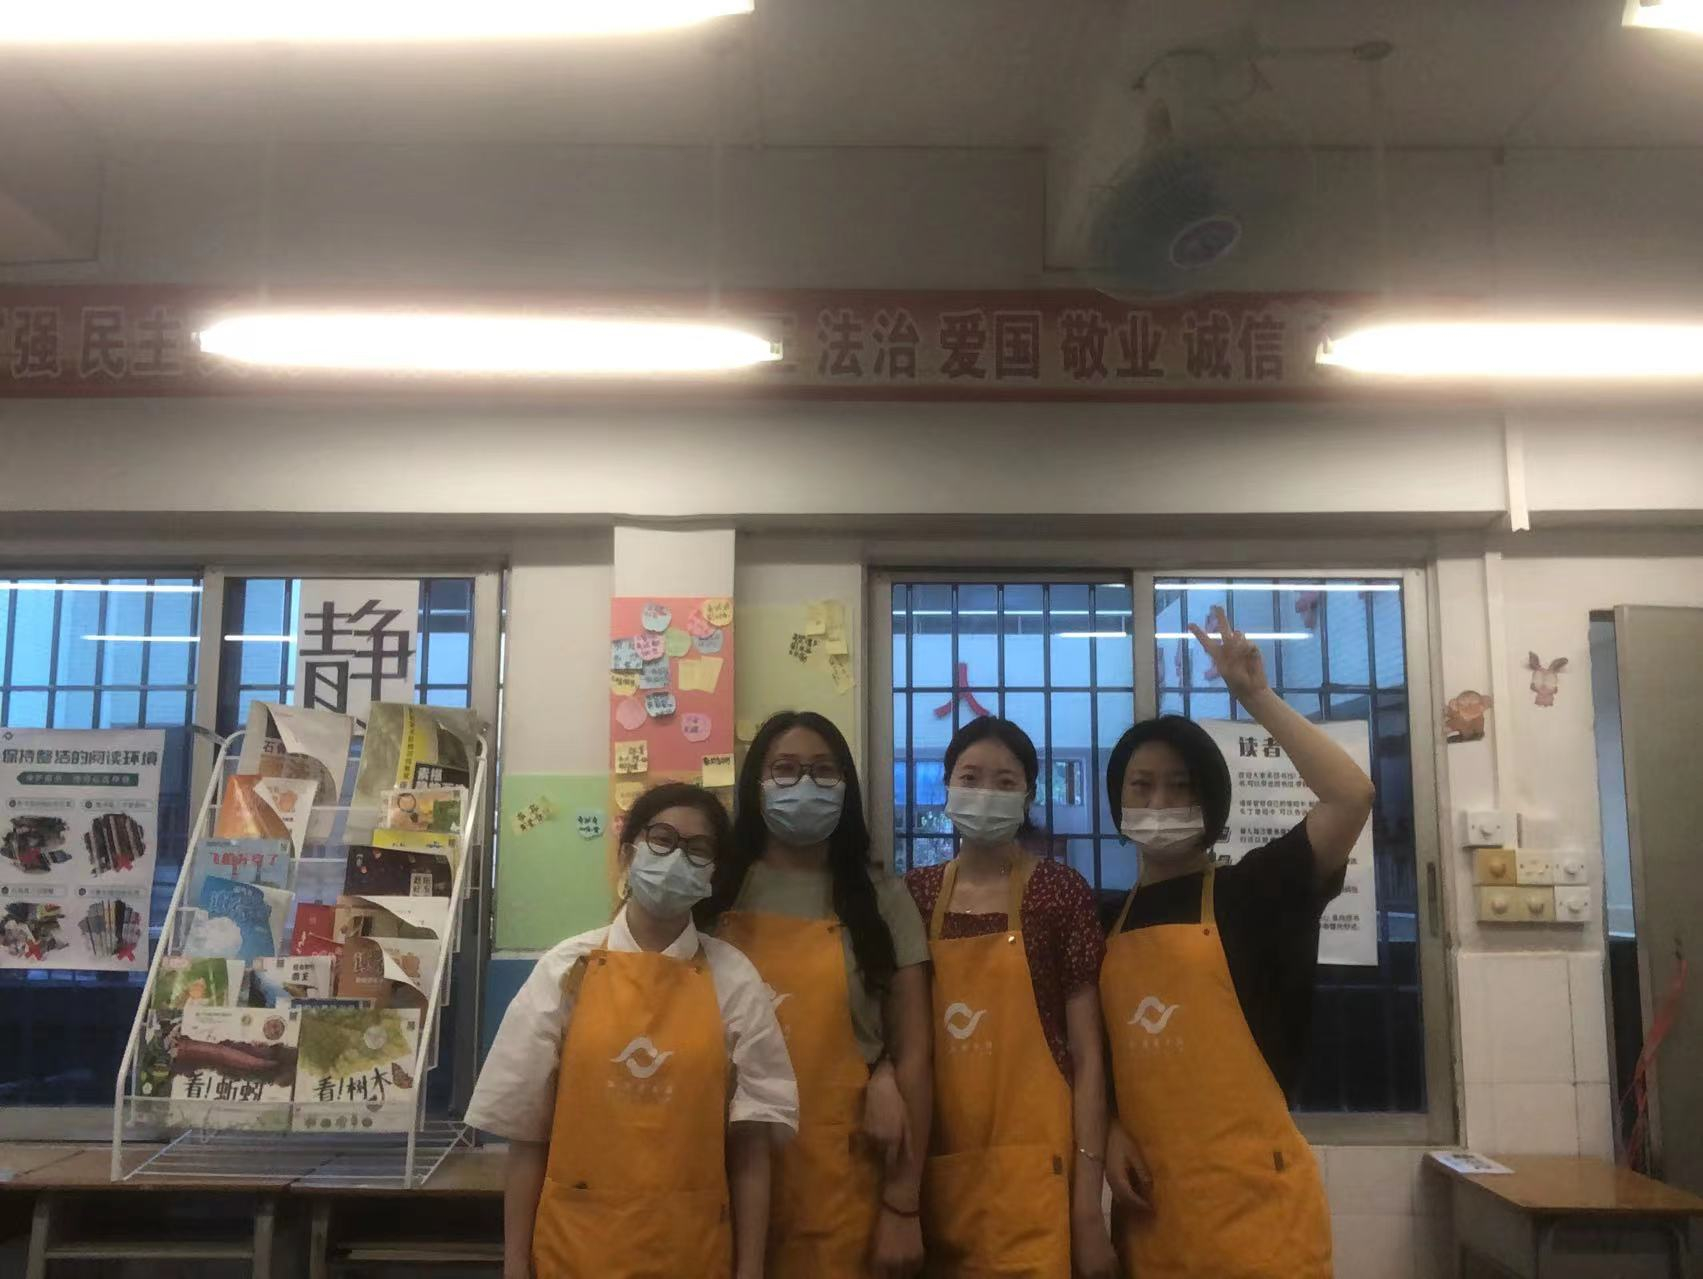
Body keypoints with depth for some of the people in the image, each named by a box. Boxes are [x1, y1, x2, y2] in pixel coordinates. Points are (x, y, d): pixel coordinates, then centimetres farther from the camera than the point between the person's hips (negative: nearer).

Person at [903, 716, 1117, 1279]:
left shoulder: (1061, 891, -4)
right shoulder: (916, 895, 5)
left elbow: (1086, 1054, -5)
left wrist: (1089, 1201, -8)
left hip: (1034, 1175, -3)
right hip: (937, 1174, 3)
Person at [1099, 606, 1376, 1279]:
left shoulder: (1251, 889, -2)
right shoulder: (1109, 920, 11)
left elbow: (1352, 797, -17)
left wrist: (1257, 697, -15)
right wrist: (1109, 1132, 0)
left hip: (1250, 1193, -4)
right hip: (1150, 1199, 4)